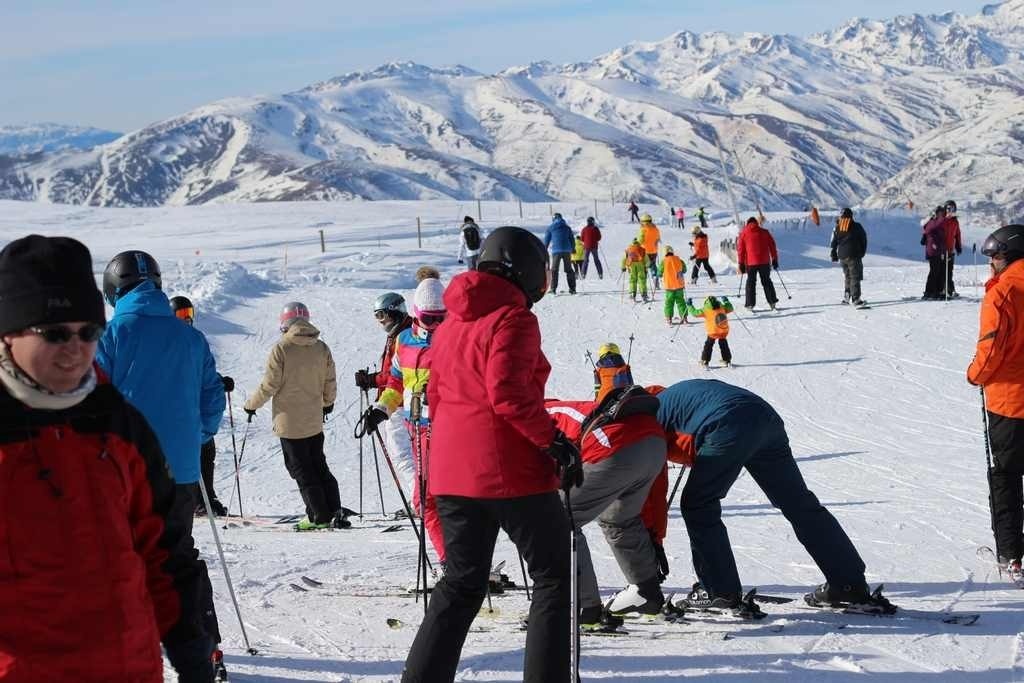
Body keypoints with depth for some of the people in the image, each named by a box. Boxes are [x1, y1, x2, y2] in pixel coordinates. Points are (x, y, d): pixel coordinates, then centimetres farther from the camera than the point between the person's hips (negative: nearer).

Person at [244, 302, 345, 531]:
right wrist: (327, 403, 28)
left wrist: (251, 405, 4)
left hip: (290, 421, -5)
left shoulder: (281, 349, -15)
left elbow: (269, 385, -12)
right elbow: (330, 383, 8)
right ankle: (336, 511, 9)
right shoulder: (321, 348, 0)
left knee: (301, 469, 3)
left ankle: (320, 516, 0)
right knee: (319, 466, 16)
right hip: (315, 421, 5)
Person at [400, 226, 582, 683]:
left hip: (452, 472, 8)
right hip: (510, 470, -7)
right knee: (555, 576, 5)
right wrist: (554, 440, -16)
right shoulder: (514, 319, -10)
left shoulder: (450, 324, 15)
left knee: (462, 584, 17)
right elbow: (509, 393, -21)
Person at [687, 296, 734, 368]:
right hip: (724, 332, 4)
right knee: (724, 345, 22)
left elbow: (695, 313, -5)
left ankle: (705, 361, 8)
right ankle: (727, 360, 28)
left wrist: (689, 305, 6)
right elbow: (730, 308, 22)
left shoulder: (706, 310, -9)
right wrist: (726, 301, 37)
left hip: (713, 333, -4)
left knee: (708, 346, 11)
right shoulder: (722, 308, 4)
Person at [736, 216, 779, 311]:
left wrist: (741, 264, 5)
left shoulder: (744, 233, 4)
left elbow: (740, 249, 2)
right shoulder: (765, 232, 8)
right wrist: (774, 260, 13)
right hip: (764, 261, 1)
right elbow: (772, 246, 8)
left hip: (751, 262, -1)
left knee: (751, 283, 7)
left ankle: (750, 304, 1)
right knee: (766, 282, 13)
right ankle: (772, 302, 12)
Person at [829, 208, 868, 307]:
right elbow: (864, 240, 2)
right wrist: (862, 253, 16)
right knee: (855, 277, -3)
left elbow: (833, 243, 6)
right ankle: (856, 299, -10)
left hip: (842, 256, 4)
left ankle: (846, 297, 18)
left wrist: (833, 255, 16)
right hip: (854, 256, -4)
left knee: (847, 276, 19)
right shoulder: (856, 227, -6)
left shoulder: (837, 228, 3)